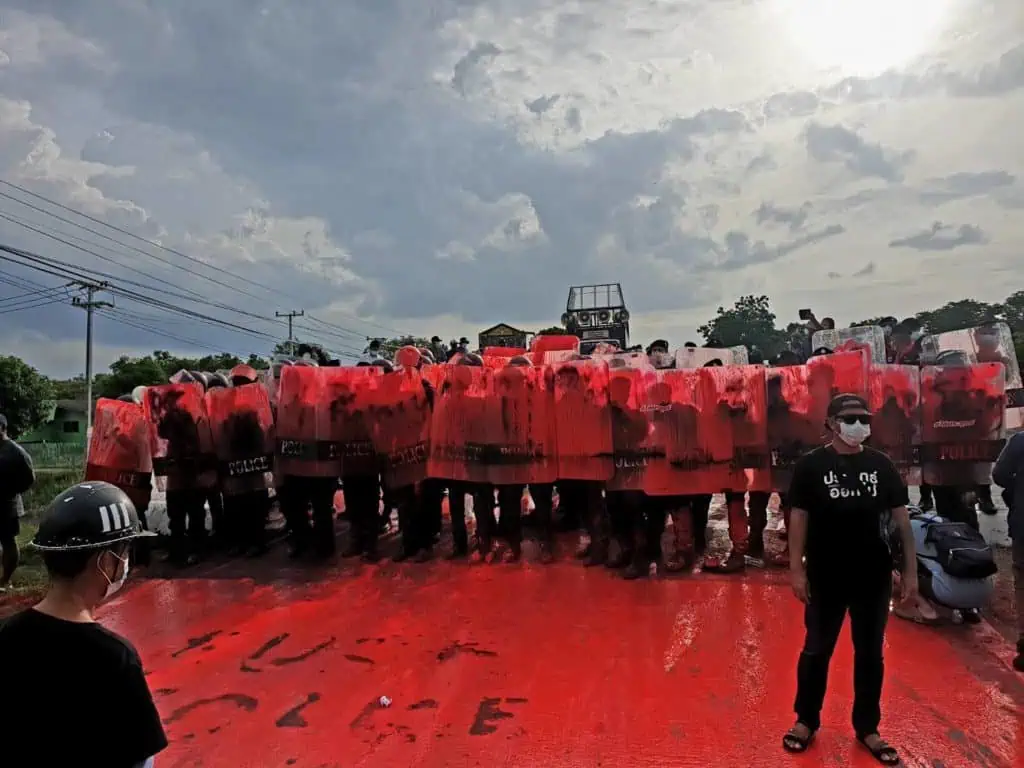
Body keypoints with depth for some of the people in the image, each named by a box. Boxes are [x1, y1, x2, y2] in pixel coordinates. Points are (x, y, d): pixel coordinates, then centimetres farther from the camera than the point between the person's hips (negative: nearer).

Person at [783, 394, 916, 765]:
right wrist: (796, 570, -8)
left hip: (874, 577, 3)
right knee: (816, 651, 10)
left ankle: (867, 728, 30)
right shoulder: (811, 465, -7)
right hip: (826, 578, -2)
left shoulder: (880, 464, 0)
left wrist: (911, 569, 2)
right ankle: (806, 721, 27)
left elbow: (901, 518, 4)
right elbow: (799, 518, -5)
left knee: (870, 654, 13)